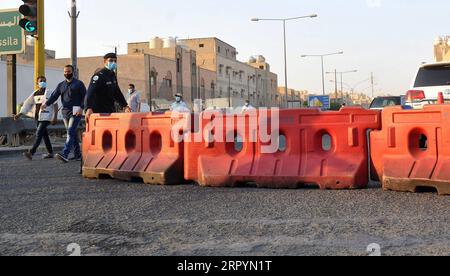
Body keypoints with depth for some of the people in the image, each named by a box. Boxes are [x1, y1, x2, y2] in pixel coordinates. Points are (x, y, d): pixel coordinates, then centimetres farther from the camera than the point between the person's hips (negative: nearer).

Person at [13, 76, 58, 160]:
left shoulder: (48, 93, -4)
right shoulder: (35, 94, 13)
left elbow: (55, 105, -7)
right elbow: (27, 104, 13)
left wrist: (55, 117, -15)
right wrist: (20, 114, 4)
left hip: (46, 118, -7)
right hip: (38, 118, 7)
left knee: (39, 133, -15)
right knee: (44, 135, 11)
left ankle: (31, 153, -21)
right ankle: (50, 153, 19)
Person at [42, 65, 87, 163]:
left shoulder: (79, 84, 2)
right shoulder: (61, 85, 17)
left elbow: (85, 96, -3)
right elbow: (54, 96, 9)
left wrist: (81, 108, -17)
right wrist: (46, 104, -9)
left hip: (75, 112, -6)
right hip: (65, 112, 6)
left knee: (70, 132, -16)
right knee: (73, 133, 10)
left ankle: (65, 154, -26)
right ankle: (77, 154, 17)